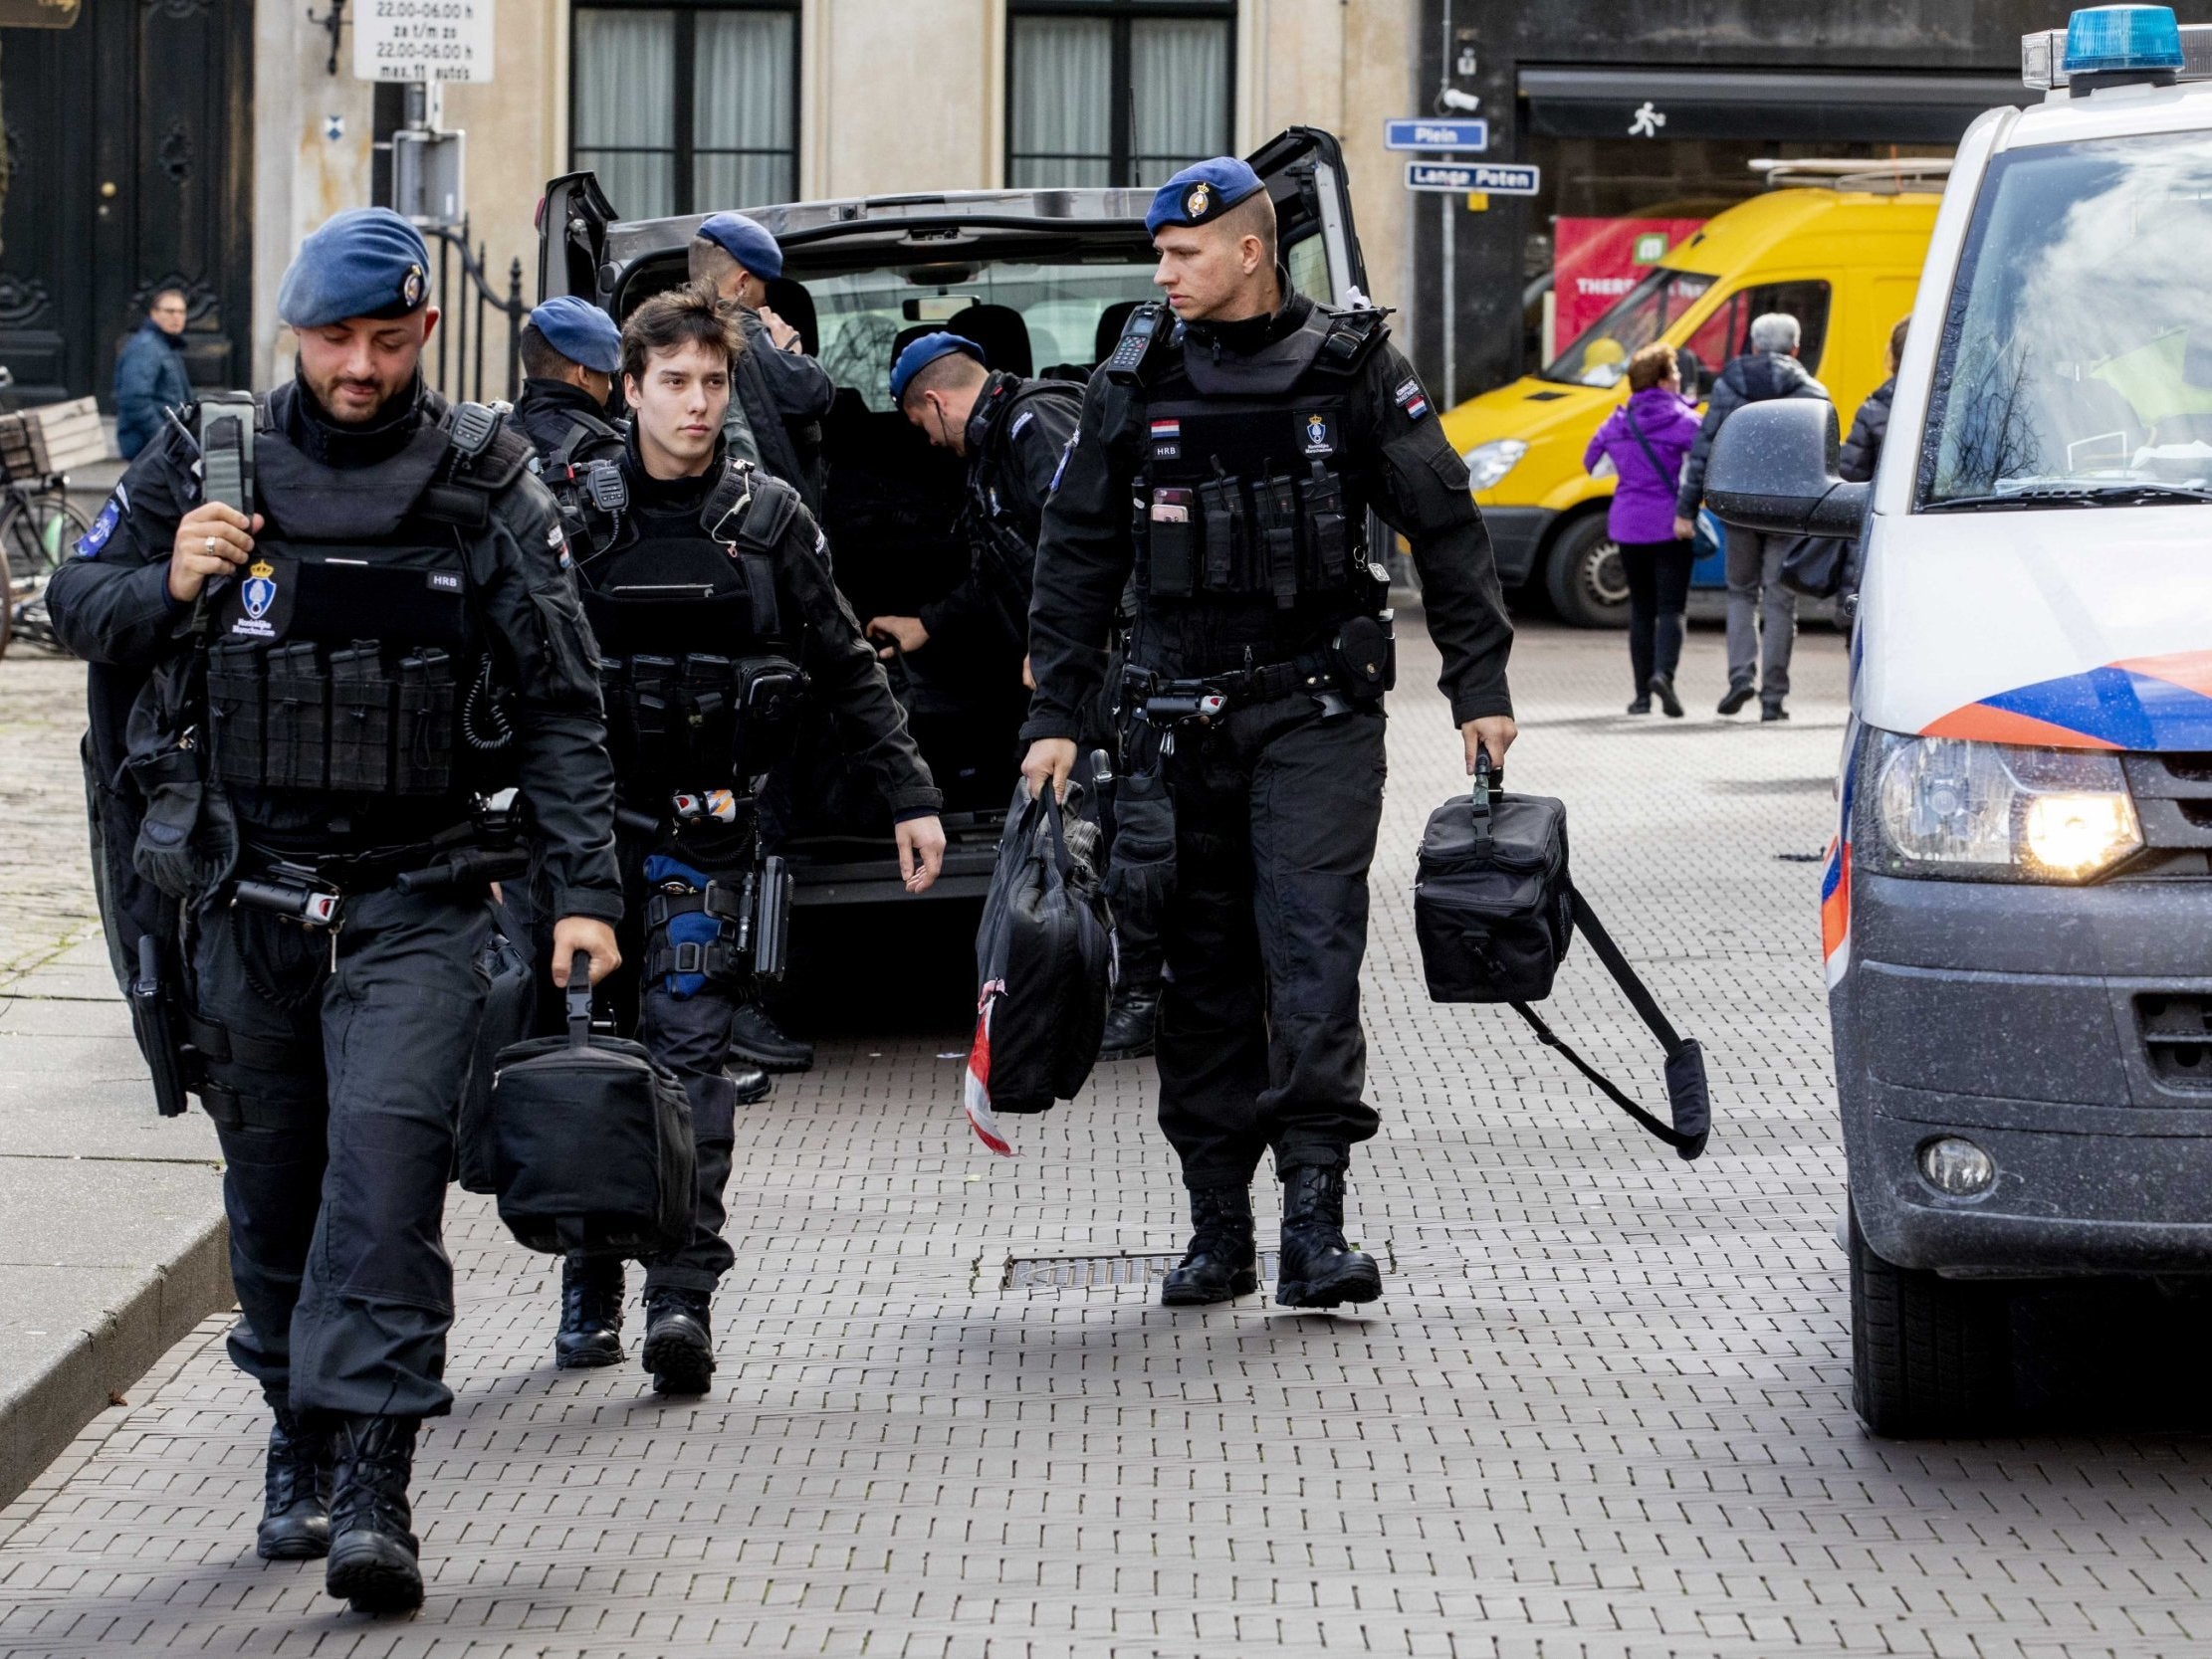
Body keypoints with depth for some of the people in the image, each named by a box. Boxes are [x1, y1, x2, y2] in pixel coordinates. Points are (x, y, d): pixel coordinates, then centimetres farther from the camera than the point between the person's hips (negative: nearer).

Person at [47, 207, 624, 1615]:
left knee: (388, 1156, -17)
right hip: (247, 900, 3)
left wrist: (586, 888, -6)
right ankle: (301, 1446, 29)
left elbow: (560, 703, 2)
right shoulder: (205, 465, 3)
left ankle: (371, 1485, -20)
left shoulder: (485, 485, 0)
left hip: (415, 902, -2)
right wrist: (168, 585, -10)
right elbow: (78, 604, 13)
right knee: (273, 1181, 12)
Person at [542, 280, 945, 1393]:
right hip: (588, 818, 1)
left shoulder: (768, 519, 5)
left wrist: (910, 796, 6)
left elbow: (846, 670, 11)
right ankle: (591, 1290, 17)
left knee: (692, 1050, -10)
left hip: (708, 826, -1)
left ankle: (684, 1291, -15)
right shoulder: (575, 517, 4)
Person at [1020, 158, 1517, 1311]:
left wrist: (1479, 686, 2)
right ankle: (1218, 1227, 12)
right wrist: (1055, 716, 5)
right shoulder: (1134, 381, 6)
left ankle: (1315, 1222, -17)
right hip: (1185, 711, 3)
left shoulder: (1351, 367, 0)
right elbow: (1077, 553, 10)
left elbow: (1444, 525, 5)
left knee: (1313, 946, -13)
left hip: (1318, 708, -3)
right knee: (1201, 967, 5)